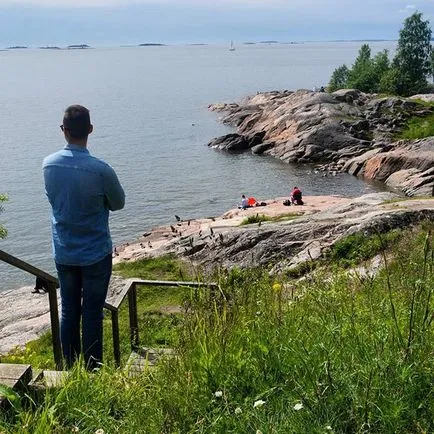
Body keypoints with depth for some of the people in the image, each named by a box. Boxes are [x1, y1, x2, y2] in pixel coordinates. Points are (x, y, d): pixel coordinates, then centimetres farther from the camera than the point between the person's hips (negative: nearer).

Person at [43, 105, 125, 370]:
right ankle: (92, 371, 19)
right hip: (95, 254, -4)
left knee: (69, 311, 16)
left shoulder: (49, 164, -6)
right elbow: (118, 203, -4)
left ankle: (71, 368, 28)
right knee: (93, 314, 7)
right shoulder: (100, 170, -21)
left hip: (63, 254, 5)